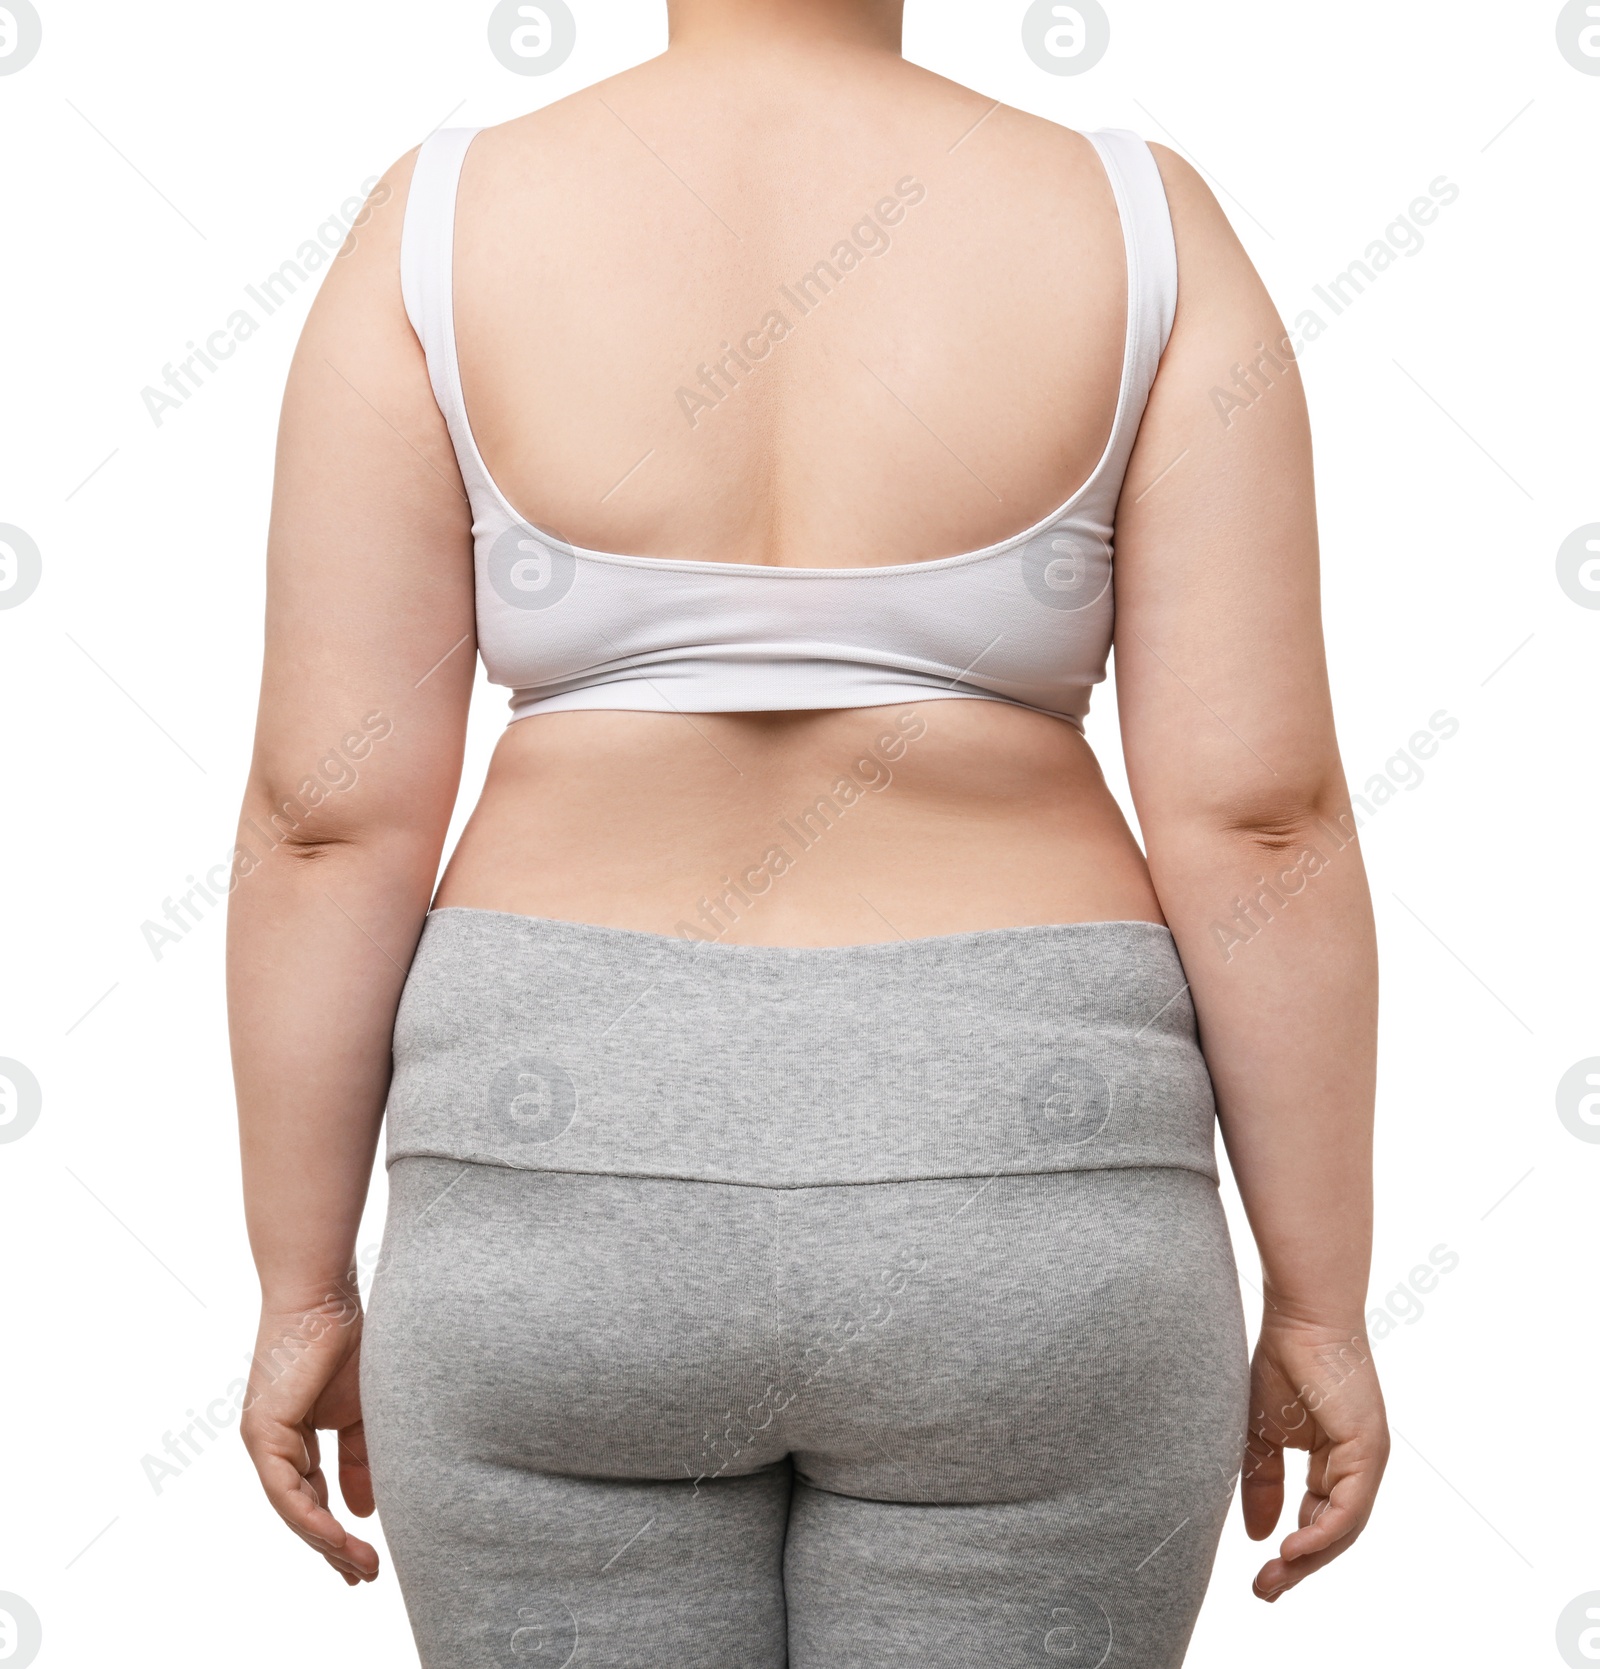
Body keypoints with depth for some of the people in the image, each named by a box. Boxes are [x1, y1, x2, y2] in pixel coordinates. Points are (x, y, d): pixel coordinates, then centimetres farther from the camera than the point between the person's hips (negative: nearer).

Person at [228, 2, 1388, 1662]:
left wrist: (305, 1291, 4)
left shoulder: (439, 235, -3)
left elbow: (332, 807, -5)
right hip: (1008, 1209, 0)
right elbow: (1254, 807, -7)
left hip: (578, 1200, 1)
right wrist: (1320, 1307, 2)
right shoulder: (1139, 232, -3)